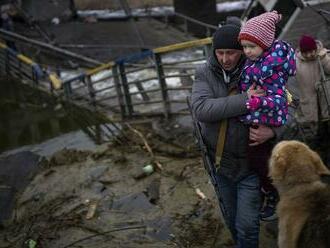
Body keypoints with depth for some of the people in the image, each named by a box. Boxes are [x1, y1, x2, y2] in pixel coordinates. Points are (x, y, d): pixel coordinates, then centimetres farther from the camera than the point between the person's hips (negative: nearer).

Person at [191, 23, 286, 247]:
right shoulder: (205, 74, -9)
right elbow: (201, 109, -26)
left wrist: (272, 131, -27)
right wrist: (244, 101, -35)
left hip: (250, 163, -2)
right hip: (220, 162, 3)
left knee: (247, 224, 1)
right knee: (232, 220, 21)